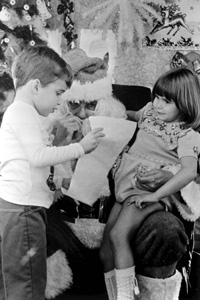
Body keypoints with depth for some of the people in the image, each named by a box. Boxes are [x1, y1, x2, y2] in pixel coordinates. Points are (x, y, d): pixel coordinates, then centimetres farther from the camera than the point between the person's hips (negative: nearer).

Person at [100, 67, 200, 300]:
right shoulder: (151, 112, 13)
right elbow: (137, 115, 40)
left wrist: (154, 195, -28)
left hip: (152, 190, -7)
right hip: (128, 186, 8)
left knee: (119, 235, -31)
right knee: (106, 252, 2)